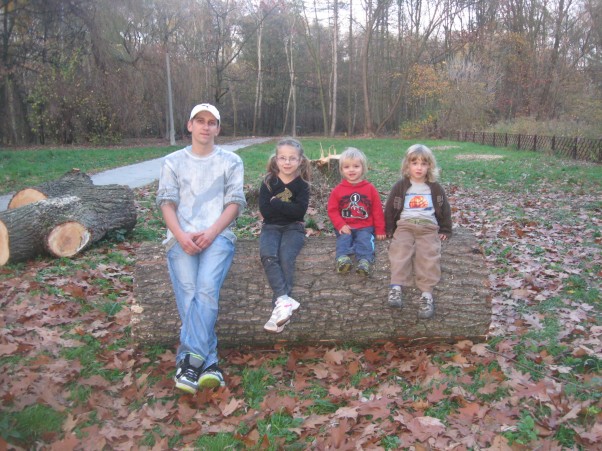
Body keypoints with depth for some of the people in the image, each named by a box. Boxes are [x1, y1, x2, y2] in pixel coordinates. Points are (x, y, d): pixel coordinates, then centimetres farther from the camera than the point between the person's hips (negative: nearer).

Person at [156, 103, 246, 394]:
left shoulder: (231, 161, 17)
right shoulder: (173, 161, 20)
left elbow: (235, 203, 6)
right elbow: (167, 203, 9)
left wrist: (211, 232, -11)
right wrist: (181, 235, -11)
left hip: (218, 236, -1)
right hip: (181, 238, 1)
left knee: (206, 288, -28)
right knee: (187, 292, -22)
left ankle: (189, 359, -31)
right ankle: (208, 363, -25)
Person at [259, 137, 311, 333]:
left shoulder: (302, 184, 2)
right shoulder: (268, 182, 2)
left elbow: (300, 210, -13)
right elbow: (264, 210, -9)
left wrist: (276, 203, -12)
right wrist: (288, 207, -11)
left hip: (293, 228, -1)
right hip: (271, 227, 1)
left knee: (286, 258, -28)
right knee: (268, 256, -29)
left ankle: (280, 306, -32)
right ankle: (284, 300, -39)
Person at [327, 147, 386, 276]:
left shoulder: (370, 188, 3)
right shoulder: (338, 190, 4)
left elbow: (377, 210, 5)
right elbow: (332, 210, 1)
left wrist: (380, 230, 2)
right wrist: (340, 225, -13)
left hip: (365, 227, -1)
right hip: (345, 227, 1)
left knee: (365, 240, -26)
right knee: (344, 239, -25)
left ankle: (365, 261, -45)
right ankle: (342, 259, -45)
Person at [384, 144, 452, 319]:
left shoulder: (435, 188, 12)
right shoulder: (400, 187, 9)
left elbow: (445, 209, 19)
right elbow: (390, 209, 11)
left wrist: (445, 230, 16)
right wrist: (389, 230, 8)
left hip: (428, 227, 0)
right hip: (405, 225, 0)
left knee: (429, 253, -27)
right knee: (400, 249, -30)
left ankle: (427, 293, -36)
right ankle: (396, 286, -42)